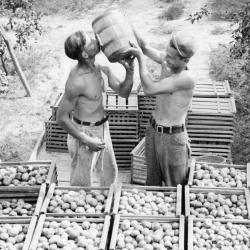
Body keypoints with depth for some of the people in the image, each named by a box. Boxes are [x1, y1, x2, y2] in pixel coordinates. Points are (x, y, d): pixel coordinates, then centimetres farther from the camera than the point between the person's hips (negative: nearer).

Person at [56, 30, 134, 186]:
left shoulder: (102, 68, -7)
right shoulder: (76, 82, -29)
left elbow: (123, 92, -1)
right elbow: (61, 118, -23)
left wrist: (130, 70, -20)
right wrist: (87, 141, -21)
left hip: (102, 127, 8)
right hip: (84, 132, -8)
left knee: (110, 173, 26)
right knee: (82, 183, 10)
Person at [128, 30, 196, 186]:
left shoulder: (187, 79, -29)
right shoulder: (167, 62, -8)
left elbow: (149, 90, -29)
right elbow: (145, 47, 2)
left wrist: (140, 57, -21)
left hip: (173, 137, -7)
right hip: (154, 130, 7)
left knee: (175, 185, 9)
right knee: (152, 180, 21)